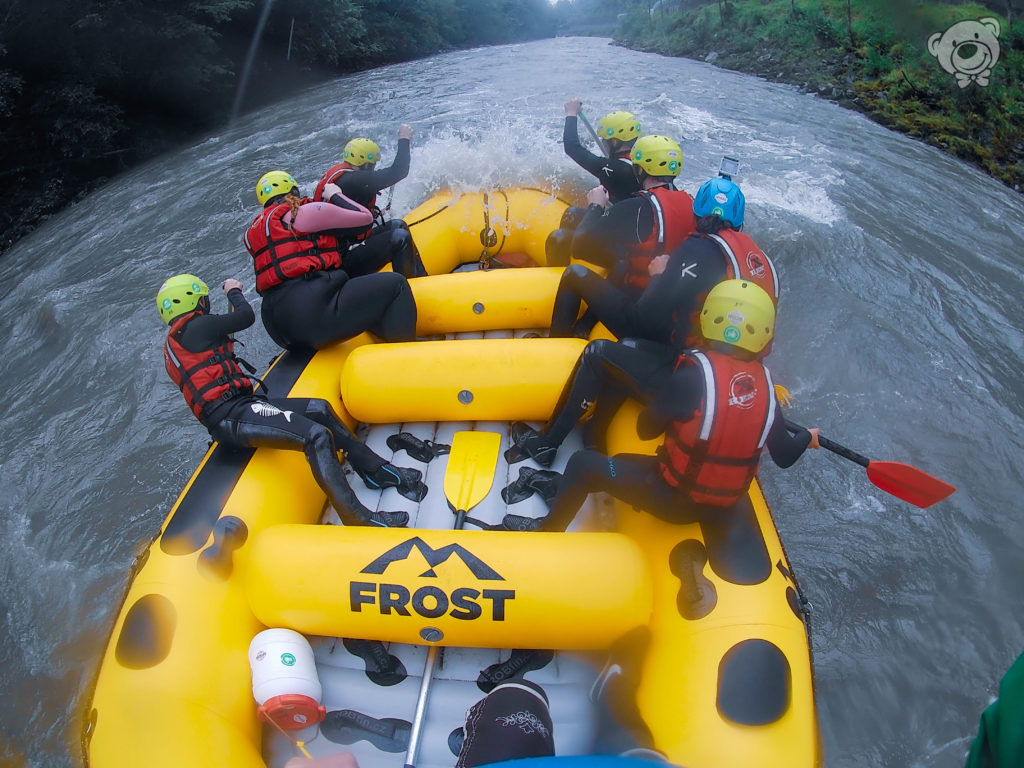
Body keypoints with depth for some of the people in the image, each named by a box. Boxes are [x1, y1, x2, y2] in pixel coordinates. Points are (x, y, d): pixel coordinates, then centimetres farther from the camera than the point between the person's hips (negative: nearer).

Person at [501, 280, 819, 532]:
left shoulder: (692, 376, -24)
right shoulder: (764, 385, -9)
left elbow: (645, 430, -11)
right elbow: (784, 457, 2)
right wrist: (807, 438, 23)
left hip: (676, 501, -6)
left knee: (584, 463, 3)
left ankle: (548, 529, 23)